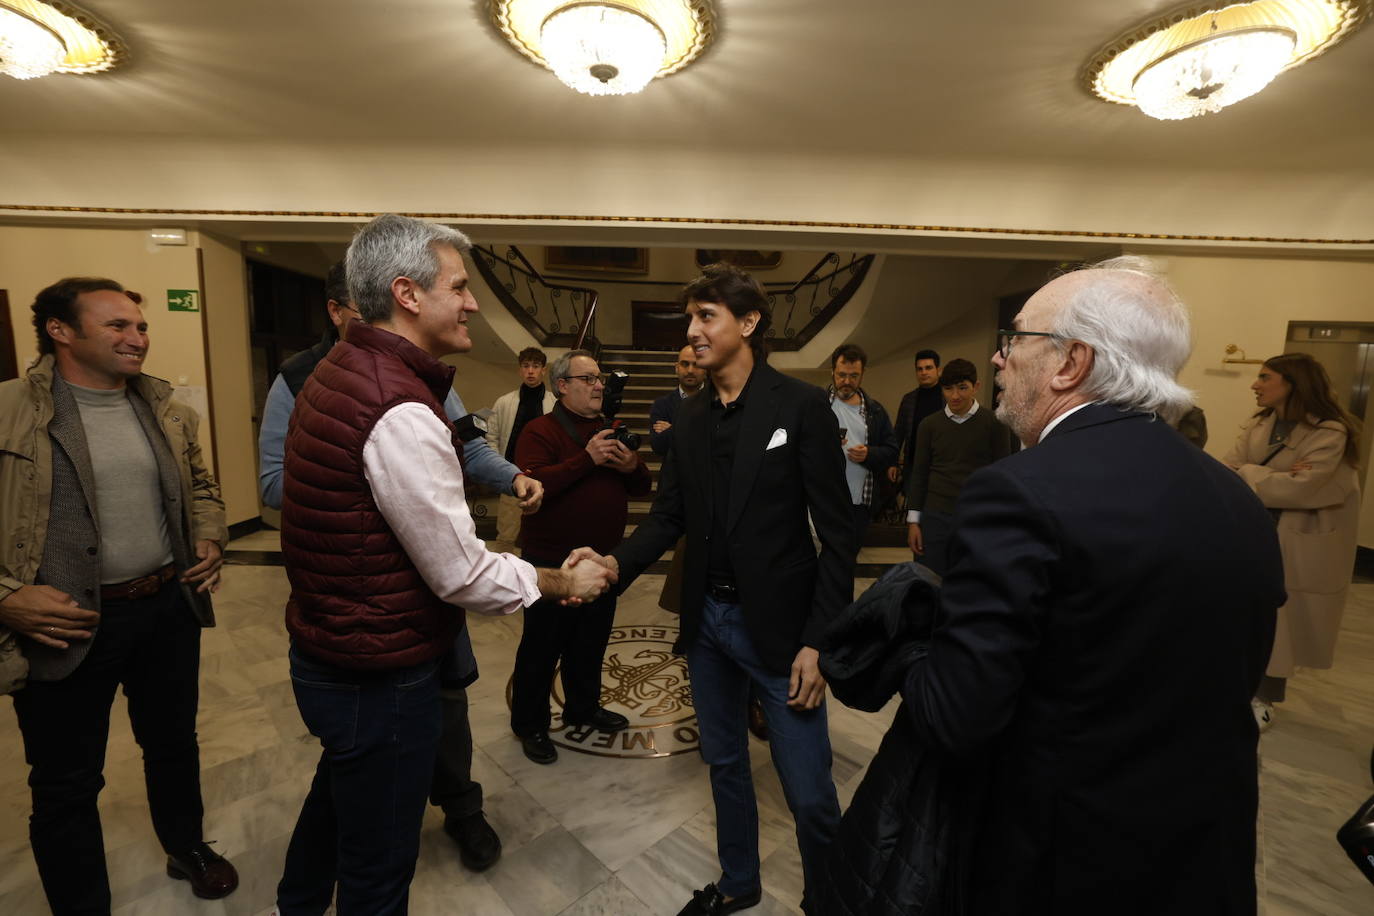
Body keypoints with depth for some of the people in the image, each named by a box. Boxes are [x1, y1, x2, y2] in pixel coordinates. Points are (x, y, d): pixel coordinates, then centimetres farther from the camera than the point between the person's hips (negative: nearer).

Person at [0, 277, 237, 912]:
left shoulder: (165, 410, 5)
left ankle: (188, 850, 46)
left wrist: (209, 540, 2)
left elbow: (200, 487, 17)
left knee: (174, 743, 22)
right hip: (66, 623, -4)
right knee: (67, 783, 13)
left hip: (169, 608, 5)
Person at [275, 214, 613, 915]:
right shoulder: (402, 413, -28)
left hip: (323, 653, 10)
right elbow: (465, 577, -24)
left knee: (337, 794, 34)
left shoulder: (337, 371, 4)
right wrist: (561, 582, -9)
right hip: (379, 678, -10)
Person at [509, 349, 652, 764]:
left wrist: (631, 466, -11)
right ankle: (529, 723, 27)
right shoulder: (541, 430, -10)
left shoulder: (610, 431, 12)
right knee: (542, 646, 8)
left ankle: (583, 707, 40)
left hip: (602, 559, 7)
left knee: (591, 641, 20)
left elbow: (643, 487, 11)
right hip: (551, 561, -6)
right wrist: (588, 458, -29)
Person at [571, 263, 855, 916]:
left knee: (808, 792, 6)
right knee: (724, 764, 22)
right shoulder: (689, 417, 5)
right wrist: (616, 562, -13)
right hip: (707, 618, 6)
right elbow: (669, 514, 5)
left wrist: (819, 641, -15)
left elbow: (837, 534, -12)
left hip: (777, 624, -5)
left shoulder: (800, 406, -11)